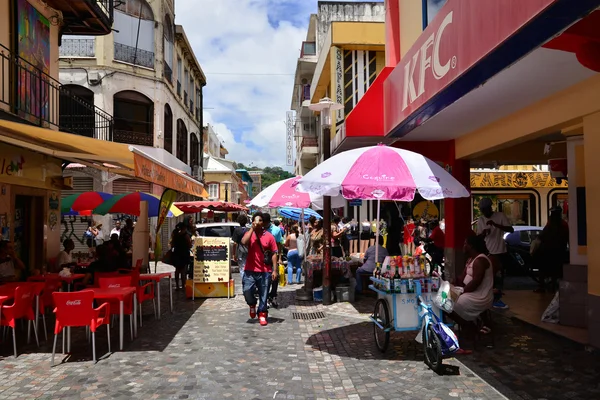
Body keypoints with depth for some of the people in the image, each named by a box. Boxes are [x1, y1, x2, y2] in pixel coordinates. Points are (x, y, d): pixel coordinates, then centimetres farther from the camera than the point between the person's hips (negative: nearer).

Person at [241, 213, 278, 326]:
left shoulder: (269, 236, 1)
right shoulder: (249, 233, 3)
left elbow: (274, 253, 1)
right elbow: (244, 242, -20)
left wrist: (274, 270, -4)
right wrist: (252, 228, -16)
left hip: (265, 271, 0)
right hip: (250, 270, 0)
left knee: (263, 295, 5)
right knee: (247, 291, -10)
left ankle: (262, 315, 23)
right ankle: (252, 305, 22)